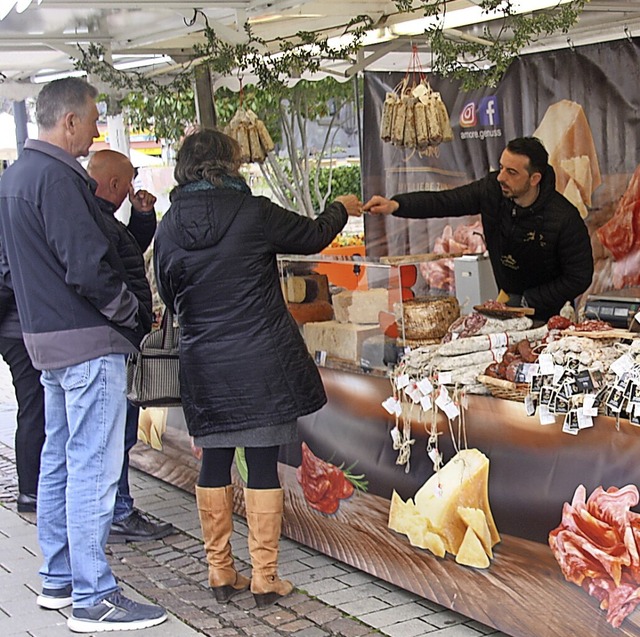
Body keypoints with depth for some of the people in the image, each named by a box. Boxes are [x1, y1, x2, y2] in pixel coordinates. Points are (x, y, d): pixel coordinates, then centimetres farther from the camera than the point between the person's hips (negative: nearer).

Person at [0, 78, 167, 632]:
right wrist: (130, 315, -9)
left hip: (45, 337, 10)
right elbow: (89, 268, -23)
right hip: (88, 342, -10)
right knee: (93, 470, -5)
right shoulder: (58, 177, -18)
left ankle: (59, 580, 26)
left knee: (59, 461, 16)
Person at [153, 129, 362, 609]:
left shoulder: (169, 227, 0)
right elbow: (312, 236, 6)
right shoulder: (255, 213, -10)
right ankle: (265, 578, 9)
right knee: (263, 462, 3)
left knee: (214, 461, 13)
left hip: (204, 365, 3)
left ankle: (220, 572, 21)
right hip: (262, 362, -3)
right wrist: (341, 209, 26)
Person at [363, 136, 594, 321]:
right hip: (507, 306, 4)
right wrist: (395, 204, -28)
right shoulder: (493, 190, -10)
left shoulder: (565, 219, -22)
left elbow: (579, 278, -15)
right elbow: (443, 201, -12)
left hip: (549, 316, -4)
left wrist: (525, 301, -15)